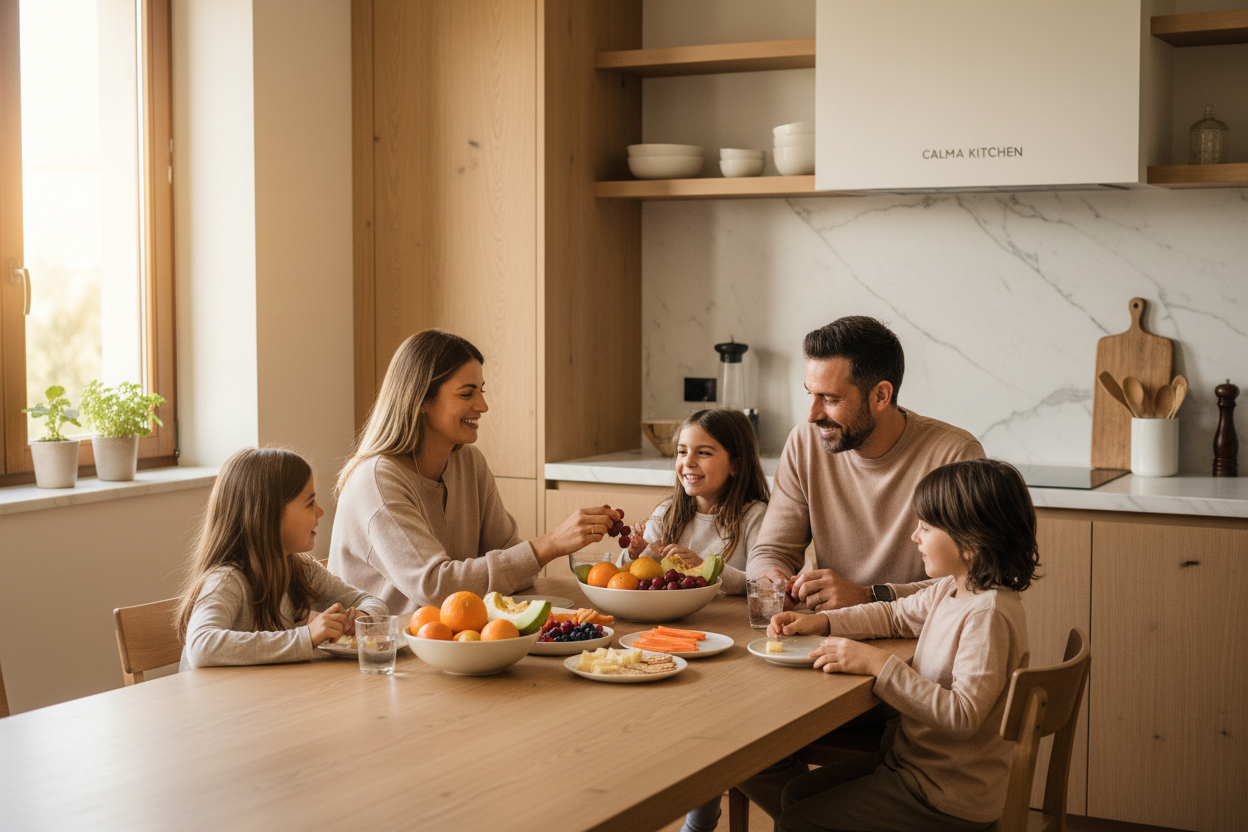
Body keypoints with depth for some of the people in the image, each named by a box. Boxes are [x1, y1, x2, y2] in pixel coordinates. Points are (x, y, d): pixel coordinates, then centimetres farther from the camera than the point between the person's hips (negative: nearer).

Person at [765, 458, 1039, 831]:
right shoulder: (950, 590, 3)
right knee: (798, 793, 15)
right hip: (917, 762, 9)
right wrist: (819, 622, 6)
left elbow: (962, 714, -32)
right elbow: (895, 615, 20)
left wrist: (879, 664, -29)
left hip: (950, 800, -9)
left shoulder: (988, 615, -26)